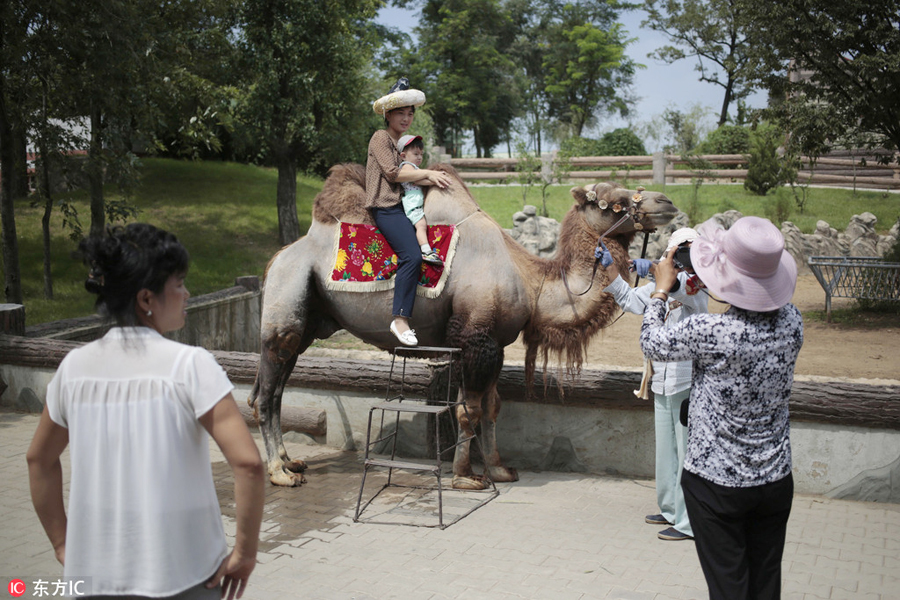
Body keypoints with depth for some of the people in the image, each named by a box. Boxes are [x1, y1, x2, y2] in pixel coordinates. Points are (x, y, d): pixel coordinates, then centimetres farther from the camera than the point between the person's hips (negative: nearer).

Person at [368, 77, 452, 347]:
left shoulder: (403, 141, 25)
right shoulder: (380, 137, 0)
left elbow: (409, 179, 17)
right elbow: (392, 173, -11)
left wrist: (432, 180, 0)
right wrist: (426, 173, -3)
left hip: (404, 206, 9)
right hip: (386, 207, -9)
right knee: (412, 255, -25)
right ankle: (400, 319, -23)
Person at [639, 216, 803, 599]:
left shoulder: (710, 333, -25)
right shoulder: (791, 322, -8)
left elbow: (652, 344, -6)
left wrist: (662, 288, 7)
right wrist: (709, 290, 17)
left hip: (716, 484, -5)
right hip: (776, 480, 5)